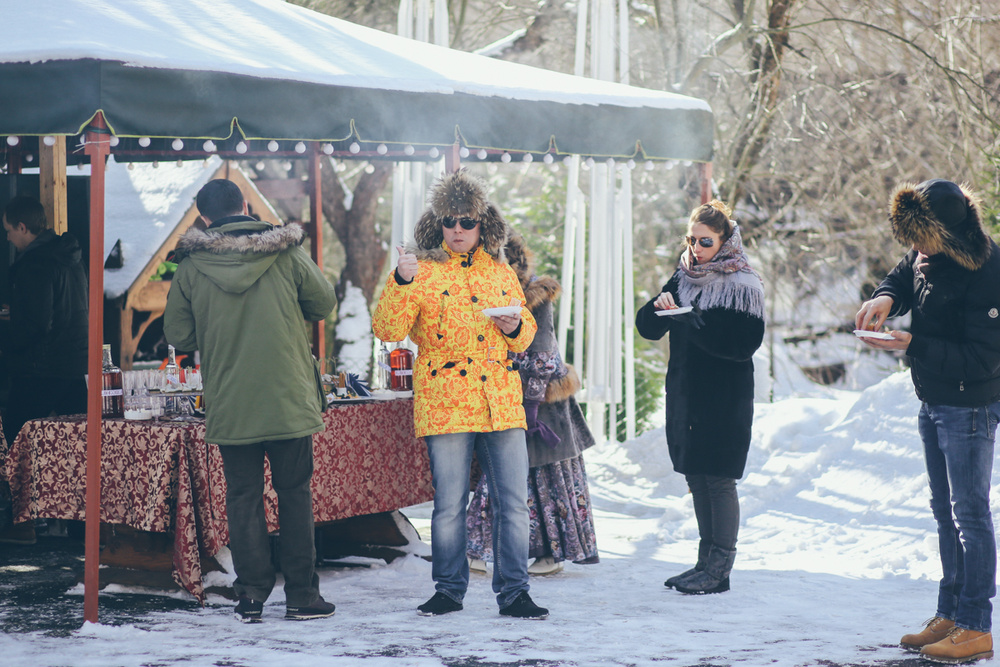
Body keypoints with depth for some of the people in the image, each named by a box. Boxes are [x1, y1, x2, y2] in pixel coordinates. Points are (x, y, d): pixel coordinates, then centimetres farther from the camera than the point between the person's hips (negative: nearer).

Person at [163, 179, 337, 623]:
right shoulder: (285, 255, -5)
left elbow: (178, 335, 0)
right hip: (288, 400, 0)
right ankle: (301, 596, 10)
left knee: (243, 497, 9)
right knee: (294, 493, 8)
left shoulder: (191, 268, -4)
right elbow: (324, 303, 6)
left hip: (228, 404, 1)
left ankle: (251, 595, 9)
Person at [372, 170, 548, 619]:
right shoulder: (423, 271, 2)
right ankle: (449, 590, 14)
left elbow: (525, 335, 24)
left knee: (514, 502, 1)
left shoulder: (501, 273, 15)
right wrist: (401, 282, -23)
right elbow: (388, 331, -10)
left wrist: (516, 327, 1)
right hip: (445, 405, -3)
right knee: (449, 505, 0)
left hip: (502, 404, 3)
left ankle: (513, 591, 9)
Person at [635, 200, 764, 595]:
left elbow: (744, 343, -19)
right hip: (685, 394, 7)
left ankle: (720, 569, 1)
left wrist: (693, 319, -22)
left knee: (719, 478, -5)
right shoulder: (683, 278, 11)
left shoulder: (742, 285, -8)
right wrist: (660, 308, -13)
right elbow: (648, 328, 9)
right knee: (697, 478, 10)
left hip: (724, 399, -7)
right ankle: (706, 561, 19)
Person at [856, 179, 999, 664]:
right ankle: (949, 615, 27)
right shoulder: (927, 254, -1)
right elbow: (902, 276, 18)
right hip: (933, 403, 9)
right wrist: (885, 298, -7)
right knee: (945, 512, 16)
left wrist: (914, 346, -28)